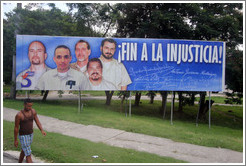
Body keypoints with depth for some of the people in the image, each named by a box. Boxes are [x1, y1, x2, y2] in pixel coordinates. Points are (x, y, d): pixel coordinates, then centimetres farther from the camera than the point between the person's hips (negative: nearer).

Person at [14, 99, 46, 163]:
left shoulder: (33, 111, -7)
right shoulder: (19, 115, -24)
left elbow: (37, 122, -4)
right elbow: (16, 128, -15)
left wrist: (42, 131, -19)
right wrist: (15, 140, -7)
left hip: (30, 134, 7)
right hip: (23, 136, -7)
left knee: (24, 151, 26)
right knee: (28, 155, -5)